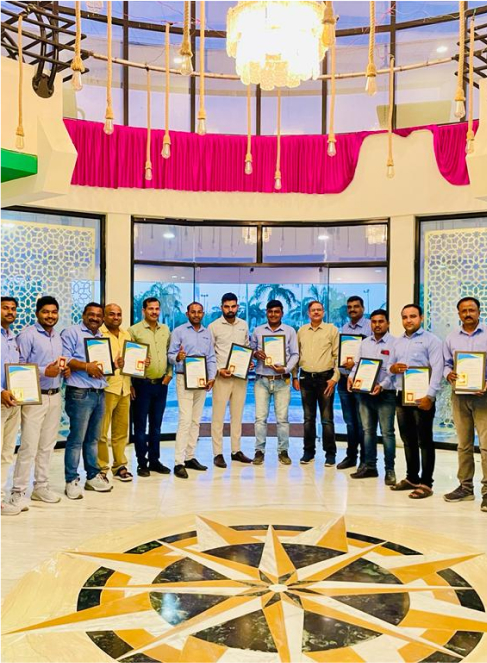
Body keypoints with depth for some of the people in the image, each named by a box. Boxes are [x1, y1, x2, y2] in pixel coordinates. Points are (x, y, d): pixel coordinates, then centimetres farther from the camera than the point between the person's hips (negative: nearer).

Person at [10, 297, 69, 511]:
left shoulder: (58, 337, 15)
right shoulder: (27, 335, -8)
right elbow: (18, 366, -13)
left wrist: (64, 370, 1)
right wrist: (44, 372, -22)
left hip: (55, 396, 7)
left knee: (47, 445, 12)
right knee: (29, 446, -6)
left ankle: (41, 487, 22)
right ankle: (18, 492, 3)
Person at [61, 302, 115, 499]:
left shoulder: (102, 337, 21)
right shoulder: (72, 332, -3)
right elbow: (64, 358, -14)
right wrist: (86, 366, -22)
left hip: (100, 392, 7)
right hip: (80, 393, -7)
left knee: (93, 438, 14)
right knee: (76, 439, -4)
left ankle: (93, 476, 23)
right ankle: (72, 480, 5)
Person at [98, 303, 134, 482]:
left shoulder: (126, 335, 17)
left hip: (124, 388, 6)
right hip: (106, 387, -6)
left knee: (121, 430, 12)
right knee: (101, 431, -2)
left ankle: (119, 465, 22)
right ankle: (101, 468, 8)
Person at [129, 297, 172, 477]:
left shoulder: (165, 330, 11)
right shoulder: (134, 330, -5)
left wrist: (169, 373, 5)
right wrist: (130, 383, -8)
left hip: (161, 383, 5)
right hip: (142, 383, -4)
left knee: (156, 424, 12)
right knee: (140, 424, 4)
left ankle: (154, 460, 22)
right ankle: (142, 463, 13)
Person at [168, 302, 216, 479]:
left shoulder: (207, 333, 15)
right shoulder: (179, 331, 1)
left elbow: (211, 358, 13)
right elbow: (170, 355, -4)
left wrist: (211, 377, 0)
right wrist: (177, 357, -27)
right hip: (185, 379, -5)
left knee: (196, 420, 9)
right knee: (185, 420, -13)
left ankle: (190, 457, 16)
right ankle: (179, 462, -11)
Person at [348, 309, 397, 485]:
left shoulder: (394, 343, -4)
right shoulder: (364, 343, 14)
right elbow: (357, 363, 17)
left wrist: (383, 385, -22)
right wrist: (352, 377, -2)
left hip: (385, 394, -5)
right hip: (364, 392, 6)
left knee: (387, 432, -2)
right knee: (368, 430, 11)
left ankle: (389, 470, 5)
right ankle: (369, 466, 20)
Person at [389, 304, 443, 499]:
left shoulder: (431, 340, -5)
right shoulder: (398, 342, 16)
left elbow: (437, 370, -13)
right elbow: (389, 366, 20)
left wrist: (430, 396, -23)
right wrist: (393, 368, -5)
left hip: (422, 397, -6)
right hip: (401, 396, 6)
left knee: (424, 441, -1)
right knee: (408, 440, 13)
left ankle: (425, 483, 5)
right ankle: (411, 477, 23)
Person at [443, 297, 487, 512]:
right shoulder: (451, 338, 11)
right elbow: (446, 364, 15)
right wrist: (448, 374, -6)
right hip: (459, 395, 3)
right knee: (463, 444, 9)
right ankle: (465, 487, 18)